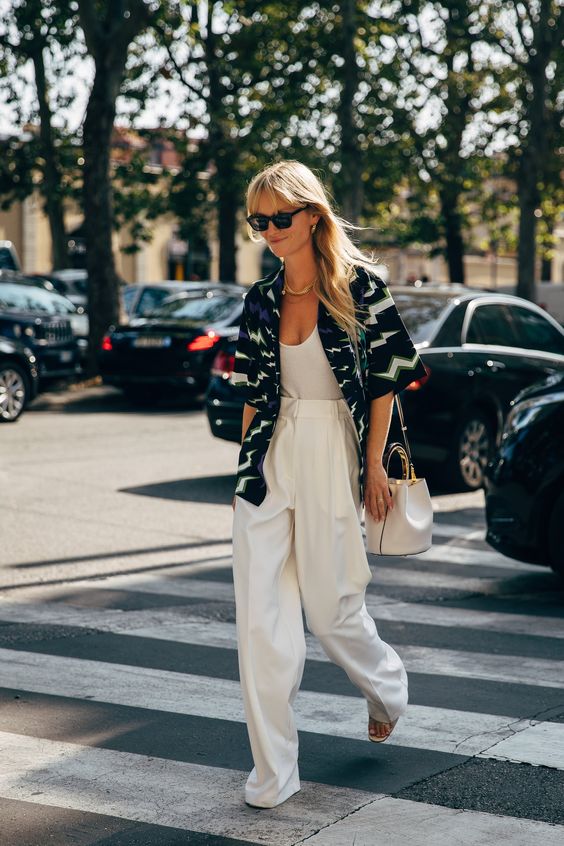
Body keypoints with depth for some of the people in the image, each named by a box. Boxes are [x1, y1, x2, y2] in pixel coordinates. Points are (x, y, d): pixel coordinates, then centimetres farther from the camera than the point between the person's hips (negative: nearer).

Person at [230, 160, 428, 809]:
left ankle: (387, 683, 39)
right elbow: (254, 392, 13)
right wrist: (250, 466, 11)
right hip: (272, 457, 4)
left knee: (330, 606, 4)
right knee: (260, 614, -2)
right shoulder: (261, 300, 8)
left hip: (333, 450, -4)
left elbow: (388, 375, -3)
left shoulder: (357, 284, -5)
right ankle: (272, 772, 5)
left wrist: (373, 465, -5)